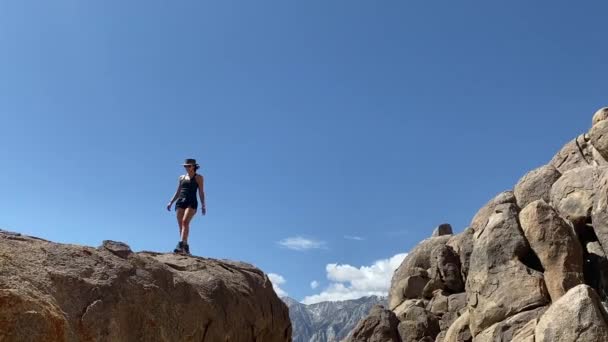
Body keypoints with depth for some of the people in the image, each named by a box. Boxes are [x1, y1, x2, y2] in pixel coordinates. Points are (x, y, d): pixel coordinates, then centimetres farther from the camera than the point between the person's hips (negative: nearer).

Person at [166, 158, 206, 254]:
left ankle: (181, 244, -37)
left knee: (185, 222, -25)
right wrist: (171, 202, 11)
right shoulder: (181, 177, 20)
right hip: (180, 202, 5)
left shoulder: (198, 177, 8)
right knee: (181, 225, -2)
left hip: (192, 202, -5)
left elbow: (201, 192, 2)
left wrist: (203, 205, -7)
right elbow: (178, 192, 22)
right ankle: (185, 247, 2)